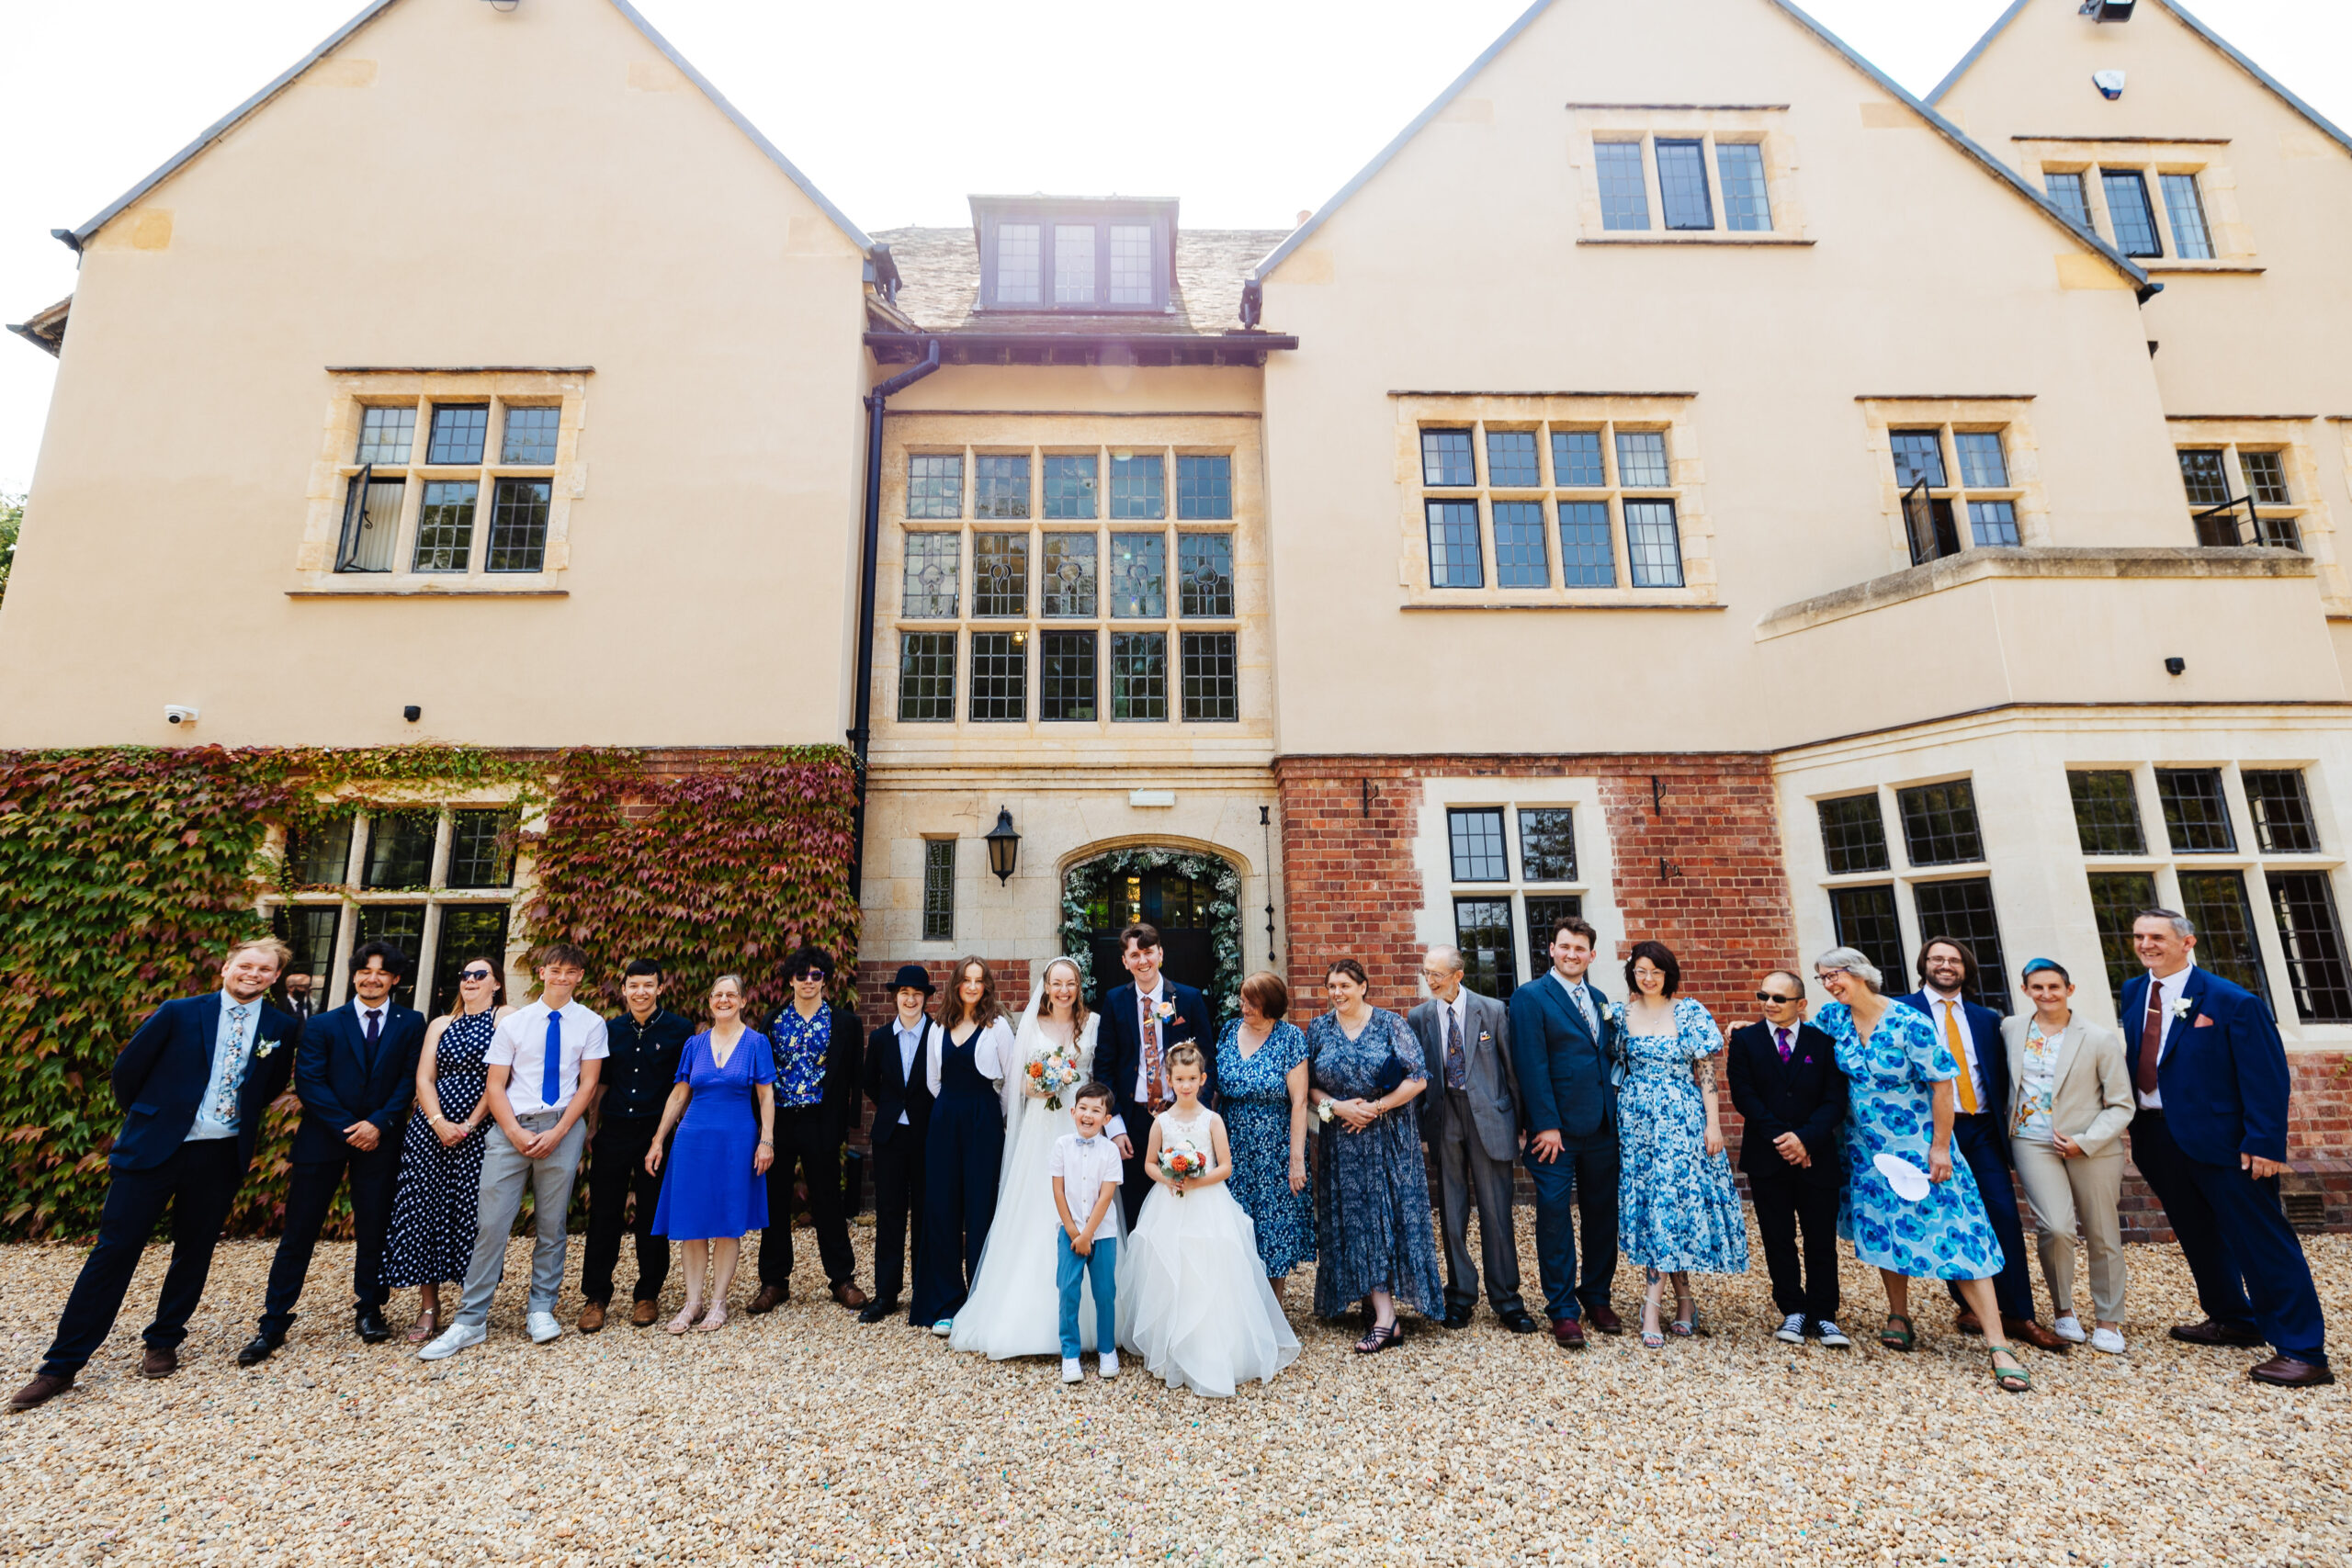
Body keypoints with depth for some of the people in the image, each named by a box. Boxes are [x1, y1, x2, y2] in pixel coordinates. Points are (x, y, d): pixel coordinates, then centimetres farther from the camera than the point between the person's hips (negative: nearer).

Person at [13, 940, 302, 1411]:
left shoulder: (284, 1028, -1)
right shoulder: (178, 1013, -5)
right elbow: (127, 1069, 6)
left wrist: (241, 1115, 9)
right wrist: (144, 1119, 11)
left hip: (221, 1157, 2)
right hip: (153, 1149, -1)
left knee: (193, 1253, 11)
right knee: (113, 1251, 2)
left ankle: (163, 1344, 28)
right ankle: (61, 1365, 14)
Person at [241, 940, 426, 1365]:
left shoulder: (411, 1023, 2)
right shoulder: (324, 1025, 3)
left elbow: (410, 1079, -2)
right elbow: (309, 1081, -4)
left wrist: (379, 1122, -14)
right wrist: (347, 1128, -12)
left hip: (380, 1139, 0)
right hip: (323, 1137, 0)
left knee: (374, 1230, 6)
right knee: (299, 1231, 4)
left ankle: (369, 1310, 20)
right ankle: (272, 1324, 16)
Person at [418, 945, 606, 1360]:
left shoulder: (591, 1024, 4)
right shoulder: (513, 1022, 6)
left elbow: (588, 1084, 1)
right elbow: (494, 1085, 4)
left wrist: (557, 1132, -9)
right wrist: (515, 1132, -8)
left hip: (561, 1128, 0)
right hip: (511, 1127, 1)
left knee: (552, 1224, 6)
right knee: (490, 1222, -3)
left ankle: (541, 1310, 19)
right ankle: (470, 1322, 7)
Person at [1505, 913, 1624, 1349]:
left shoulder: (1598, 999, 13)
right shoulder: (1530, 997, -7)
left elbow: (1609, 1055, 15)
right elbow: (1532, 1065, -11)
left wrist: (1615, 1113, 4)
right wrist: (1546, 1125, -15)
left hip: (1602, 1128, 6)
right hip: (1556, 1131, -6)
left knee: (1602, 1214, 13)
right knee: (1554, 1215, 1)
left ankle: (1597, 1297, 29)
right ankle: (1563, 1310, 13)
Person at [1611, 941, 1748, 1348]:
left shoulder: (1689, 1011, -2)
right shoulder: (1621, 1014, 4)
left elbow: (1705, 1071, -3)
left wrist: (1713, 1123, -7)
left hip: (1682, 1118, -3)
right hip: (1636, 1119, 3)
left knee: (1670, 1196, -8)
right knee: (1650, 1201, 4)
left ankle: (1652, 1304, -3)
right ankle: (1684, 1299, 17)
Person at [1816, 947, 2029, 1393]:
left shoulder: (1909, 1022, -19)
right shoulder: (1834, 1018, -3)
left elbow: (1942, 1083, -15)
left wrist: (1940, 1147, -15)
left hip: (1919, 1148, -5)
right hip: (1868, 1150, 5)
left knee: (1953, 1234, -5)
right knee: (1881, 1228, 13)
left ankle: (1998, 1345, 1)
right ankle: (1899, 1318, 29)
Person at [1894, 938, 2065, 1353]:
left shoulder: (1986, 1018, 14)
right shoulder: (1903, 1010, 0)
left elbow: (2000, 1076, 12)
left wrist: (2003, 1125, 3)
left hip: (1982, 1128, 3)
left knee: (2006, 1215, -2)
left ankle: (2020, 1316, 9)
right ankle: (1968, 1307, 17)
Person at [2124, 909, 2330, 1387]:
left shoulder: (2232, 1002, -11)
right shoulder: (2133, 992, 6)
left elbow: (2267, 1076, -12)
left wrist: (2264, 1142, -17)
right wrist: (2132, 1123, 7)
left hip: (2220, 1140, -6)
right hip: (2157, 1136, 6)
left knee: (2261, 1241, 1)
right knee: (2197, 1236, 18)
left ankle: (2302, 1352, 10)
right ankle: (2233, 1320, 34)